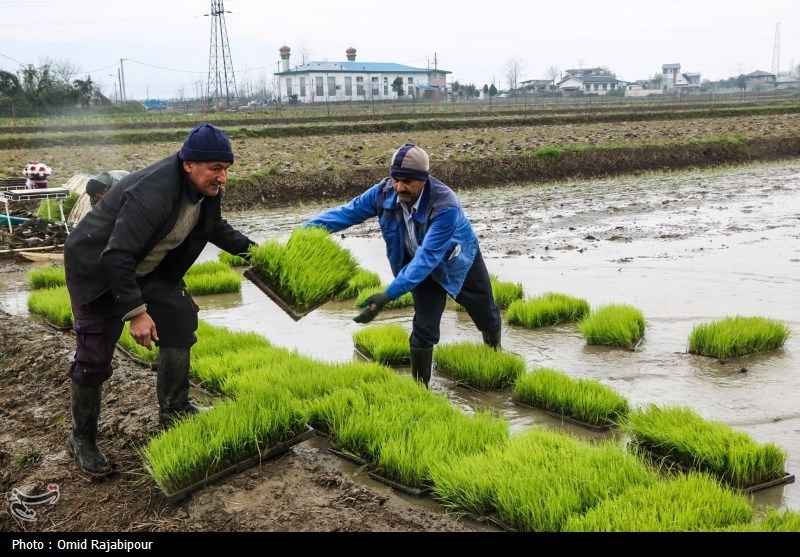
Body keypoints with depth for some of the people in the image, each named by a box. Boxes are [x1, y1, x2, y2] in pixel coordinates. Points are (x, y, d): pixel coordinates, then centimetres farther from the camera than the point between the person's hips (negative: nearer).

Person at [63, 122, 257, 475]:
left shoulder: (205, 188, -10)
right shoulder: (153, 192, -38)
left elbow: (215, 227, 13)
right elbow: (117, 257, -38)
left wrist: (249, 249, 1)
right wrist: (136, 312, -38)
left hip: (145, 268, 8)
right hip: (97, 269, -8)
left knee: (180, 320, 4)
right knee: (94, 357, -5)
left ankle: (173, 412, 17)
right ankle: (82, 440, 13)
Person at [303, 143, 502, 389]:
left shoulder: (445, 206, -43)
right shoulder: (384, 192, -28)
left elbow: (427, 257, -49)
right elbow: (347, 212, -19)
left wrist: (388, 296, -57)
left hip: (459, 263, -2)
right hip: (423, 266, 2)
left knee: (486, 317, 19)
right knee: (424, 328, -9)